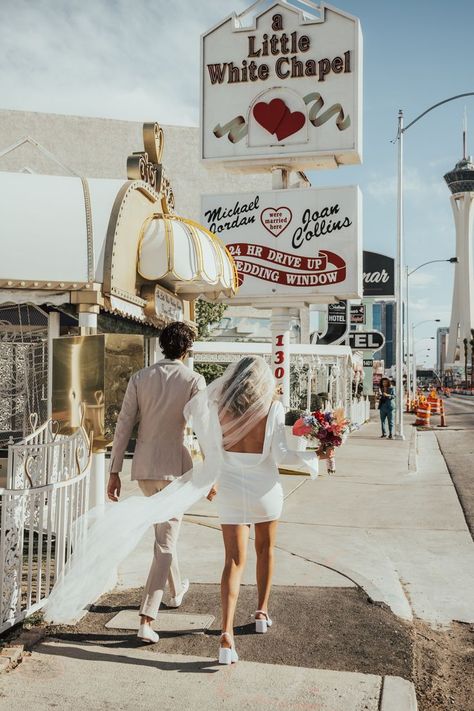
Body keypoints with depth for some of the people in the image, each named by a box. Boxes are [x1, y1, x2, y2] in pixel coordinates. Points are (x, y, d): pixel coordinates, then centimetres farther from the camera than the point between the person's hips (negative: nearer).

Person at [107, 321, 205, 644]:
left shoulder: (140, 378, 2)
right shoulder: (194, 381, -7)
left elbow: (124, 426, 0)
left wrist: (115, 472, 5)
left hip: (143, 467, 5)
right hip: (175, 468, -4)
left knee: (164, 529, 26)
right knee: (166, 542, 2)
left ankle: (176, 590, 45)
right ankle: (147, 619, -3)